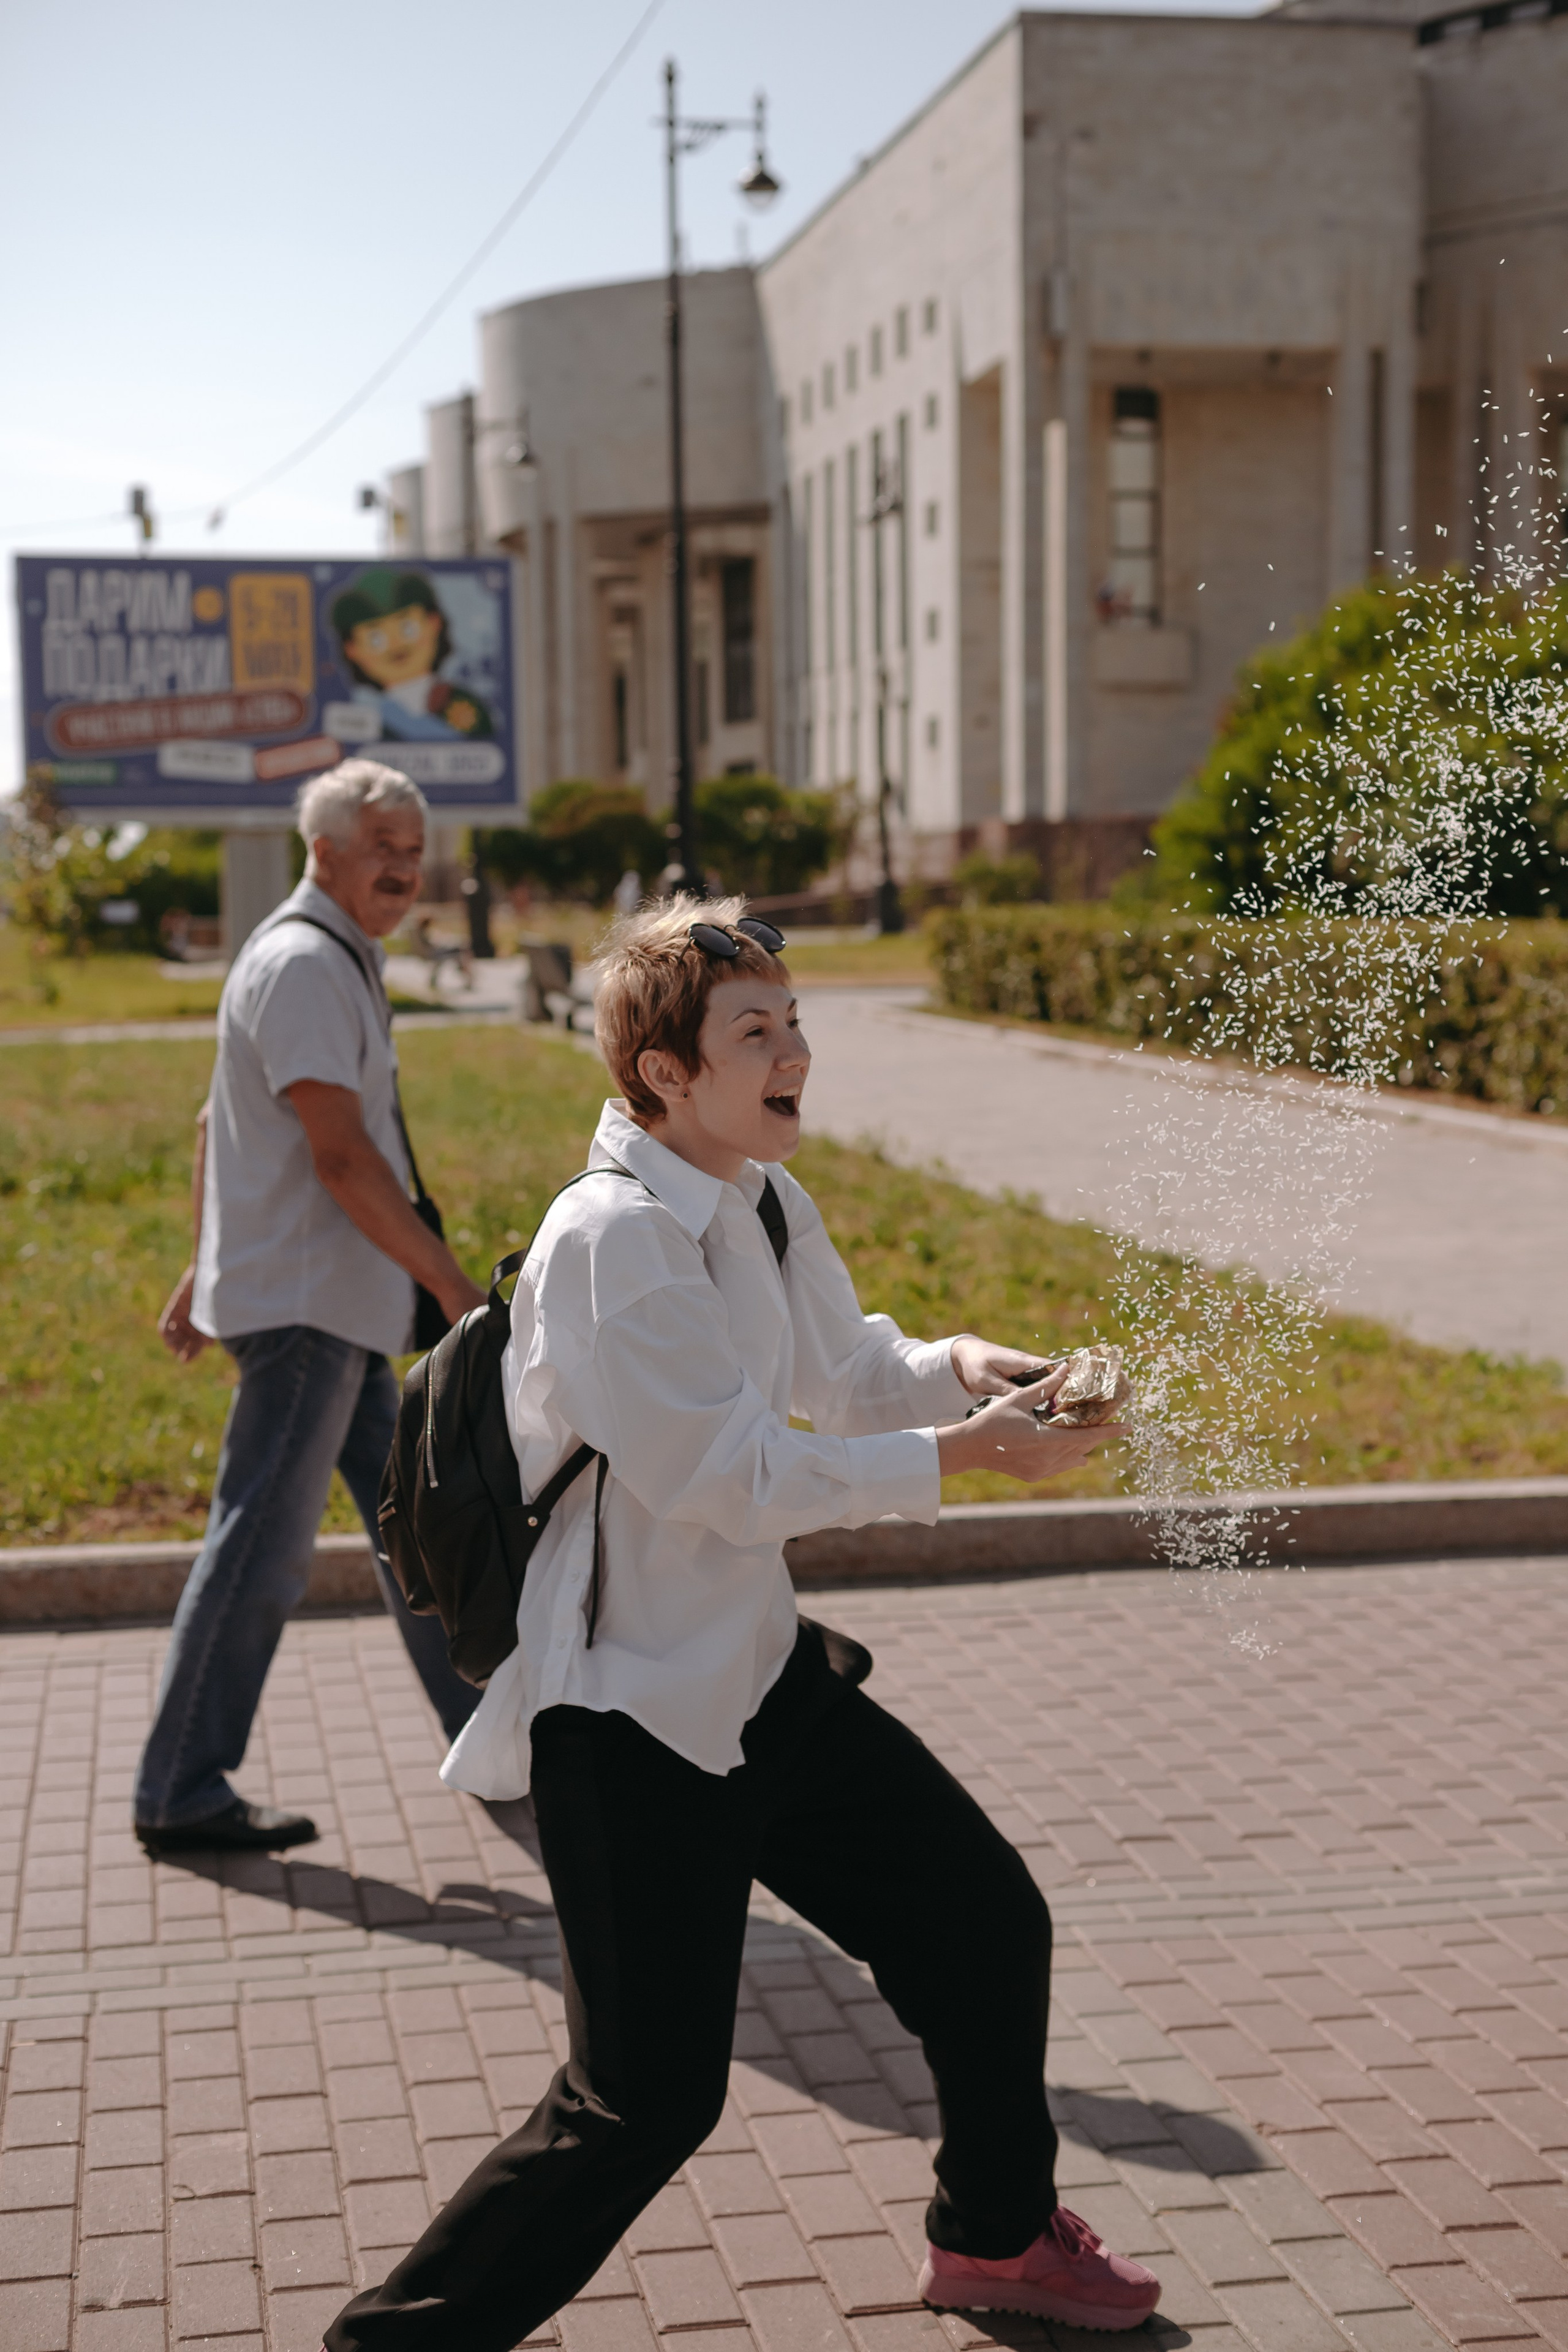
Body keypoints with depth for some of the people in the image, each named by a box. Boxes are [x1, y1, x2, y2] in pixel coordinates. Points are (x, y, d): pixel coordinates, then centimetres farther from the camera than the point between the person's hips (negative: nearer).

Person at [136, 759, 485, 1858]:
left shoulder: (337, 959, 16)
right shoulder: (303, 964, -16)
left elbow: (218, 1127, 21)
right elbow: (341, 1158, -23)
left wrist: (204, 1267, 24)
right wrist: (460, 1289, -22)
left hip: (340, 1305, 10)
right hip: (302, 1302, -10)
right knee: (262, 1543, -5)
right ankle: (180, 1794, 4)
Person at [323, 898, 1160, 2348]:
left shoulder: (764, 1201, 5)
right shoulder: (612, 1238, -23)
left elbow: (841, 1370, 21)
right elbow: (740, 1480, -23)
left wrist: (954, 1365, 0)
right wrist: (963, 1449, -19)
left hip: (762, 1674, 9)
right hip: (631, 1717, -9)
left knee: (988, 1923, 18)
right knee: (647, 2102, -7)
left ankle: (999, 2235, 42)